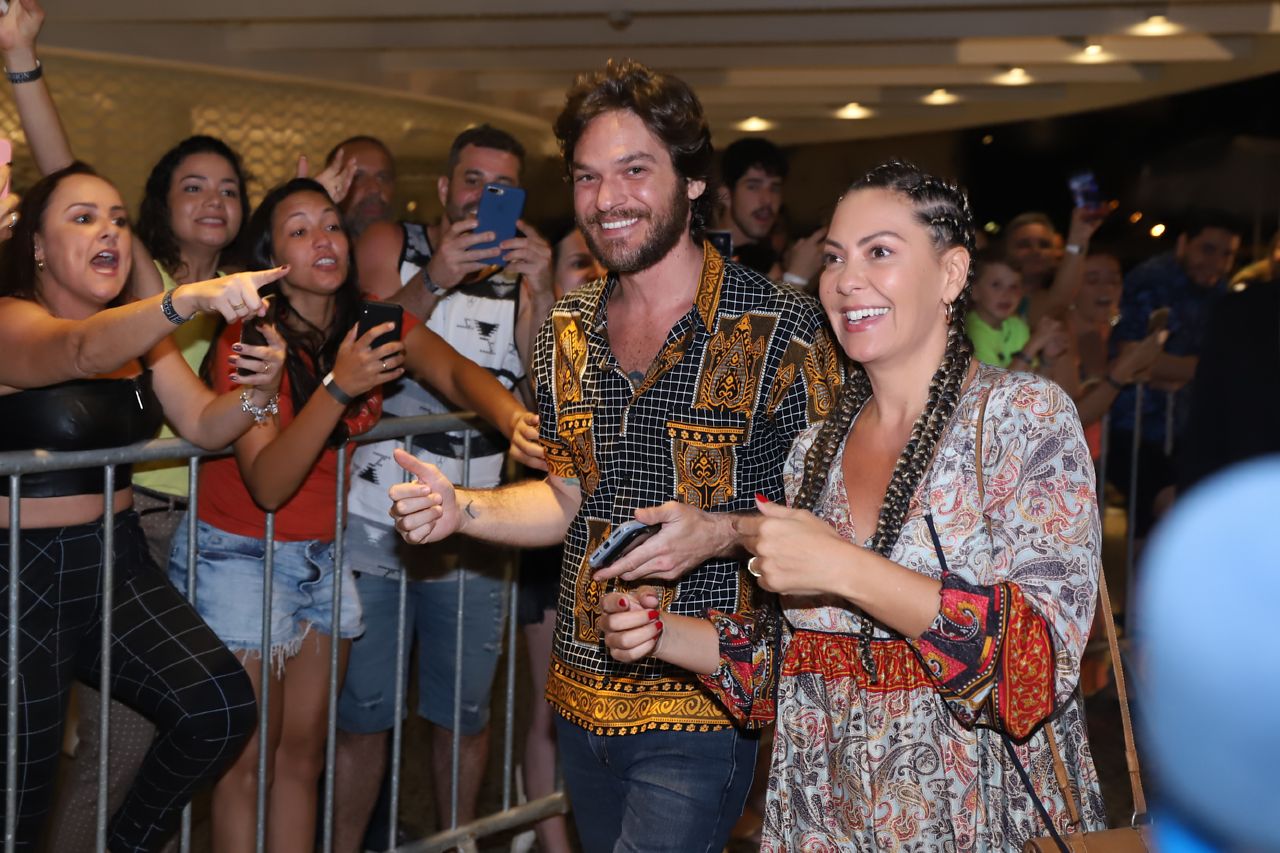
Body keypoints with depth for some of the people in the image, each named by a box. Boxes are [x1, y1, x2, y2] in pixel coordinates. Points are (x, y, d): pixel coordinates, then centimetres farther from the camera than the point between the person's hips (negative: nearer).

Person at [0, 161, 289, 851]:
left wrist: (257, 389, -18)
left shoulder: (143, 334, 10)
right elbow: (81, 349, -35)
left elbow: (205, 426, 5)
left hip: (116, 563, 7)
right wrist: (187, 301, -53)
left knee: (222, 708, -10)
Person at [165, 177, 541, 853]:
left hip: (322, 556, 5)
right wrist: (338, 387, -36)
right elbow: (268, 485, -25)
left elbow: (455, 373, -17)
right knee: (252, 758, -1)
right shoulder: (248, 341, -18)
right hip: (240, 555, -5)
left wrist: (516, 417, -39)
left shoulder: (372, 323, -2)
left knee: (303, 753, 10)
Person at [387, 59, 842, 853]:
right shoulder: (569, 331, 7)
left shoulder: (780, 327, -12)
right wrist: (462, 508, -2)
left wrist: (719, 532, -26)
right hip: (585, 697, 6)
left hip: (701, 708, -6)